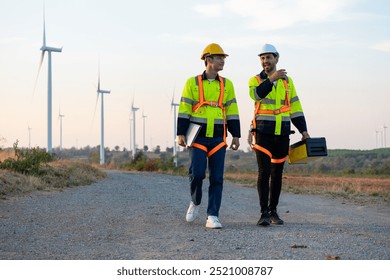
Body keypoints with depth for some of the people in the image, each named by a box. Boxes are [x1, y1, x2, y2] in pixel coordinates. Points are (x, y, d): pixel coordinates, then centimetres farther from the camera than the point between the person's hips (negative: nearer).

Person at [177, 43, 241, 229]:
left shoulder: (227, 84, 9)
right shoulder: (192, 83, 2)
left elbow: (232, 111, 9)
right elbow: (184, 110, 0)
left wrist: (236, 135, 3)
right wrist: (180, 134, -7)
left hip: (218, 138, 2)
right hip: (197, 137, -2)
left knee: (216, 178, -2)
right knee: (197, 173, -13)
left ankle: (212, 217, 2)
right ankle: (195, 202, 16)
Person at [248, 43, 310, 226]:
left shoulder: (287, 81, 12)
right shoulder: (255, 80, 4)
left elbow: (295, 107, 12)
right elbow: (256, 94, -20)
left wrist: (303, 130, 5)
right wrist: (271, 79, -32)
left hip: (282, 134, 3)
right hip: (263, 133, -3)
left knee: (277, 174, 8)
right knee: (264, 172, -11)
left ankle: (273, 211, 16)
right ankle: (264, 213, -11)